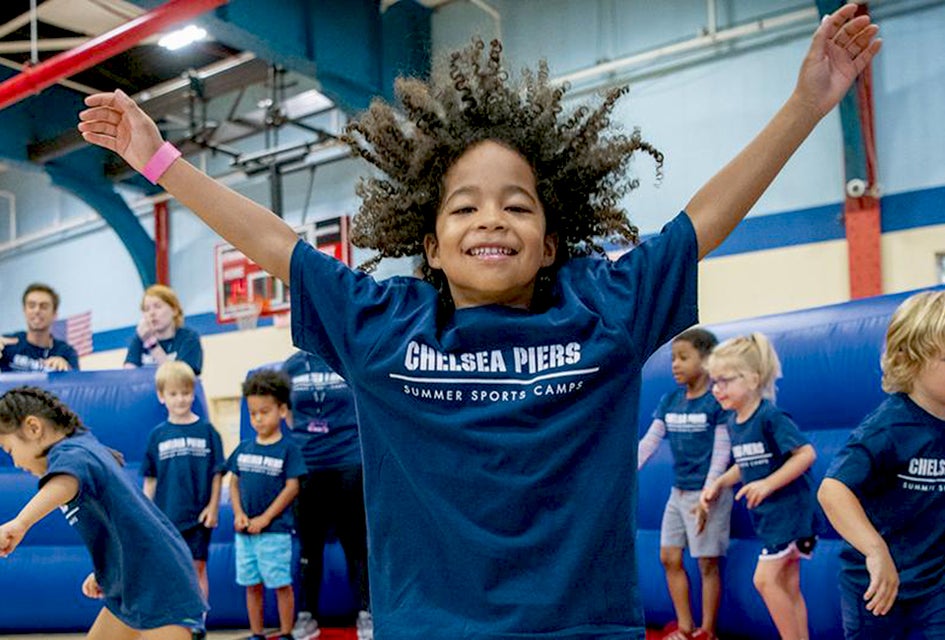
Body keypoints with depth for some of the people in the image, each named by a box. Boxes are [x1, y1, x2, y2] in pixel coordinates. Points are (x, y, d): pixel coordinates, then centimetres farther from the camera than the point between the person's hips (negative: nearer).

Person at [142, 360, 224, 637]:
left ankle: (198, 624, 11)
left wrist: (213, 506, -5)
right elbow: (150, 479, 7)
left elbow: (216, 473, 0)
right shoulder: (158, 435, 3)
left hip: (198, 515, -2)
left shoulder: (206, 430, -2)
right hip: (165, 515, 2)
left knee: (197, 568, 3)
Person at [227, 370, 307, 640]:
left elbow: (292, 487, -10)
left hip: (275, 530, -5)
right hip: (244, 531, 5)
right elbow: (234, 482, 12)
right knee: (251, 585, 12)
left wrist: (265, 518, -13)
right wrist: (239, 514, -4)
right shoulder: (244, 448, 8)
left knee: (281, 584, 0)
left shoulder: (288, 449, -6)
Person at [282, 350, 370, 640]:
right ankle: (307, 615, 20)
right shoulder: (292, 365, 5)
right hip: (306, 466, 2)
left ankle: (365, 612, 13)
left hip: (349, 464, -2)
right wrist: (295, 443, 10)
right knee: (309, 544, 10)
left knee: (355, 542, 4)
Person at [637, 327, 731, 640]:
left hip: (709, 493, -7)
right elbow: (648, 442, 8)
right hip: (678, 493, 7)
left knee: (707, 563, 0)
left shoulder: (717, 401, -11)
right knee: (669, 558, 9)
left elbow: (721, 452, -13)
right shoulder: (669, 401, 6)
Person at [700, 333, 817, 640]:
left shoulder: (771, 417, -20)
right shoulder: (732, 421, 5)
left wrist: (768, 484, -25)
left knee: (765, 579, -10)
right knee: (787, 585, 12)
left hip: (790, 508, -9)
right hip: (767, 514, 9)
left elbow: (806, 453, -23)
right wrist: (717, 485, 5)